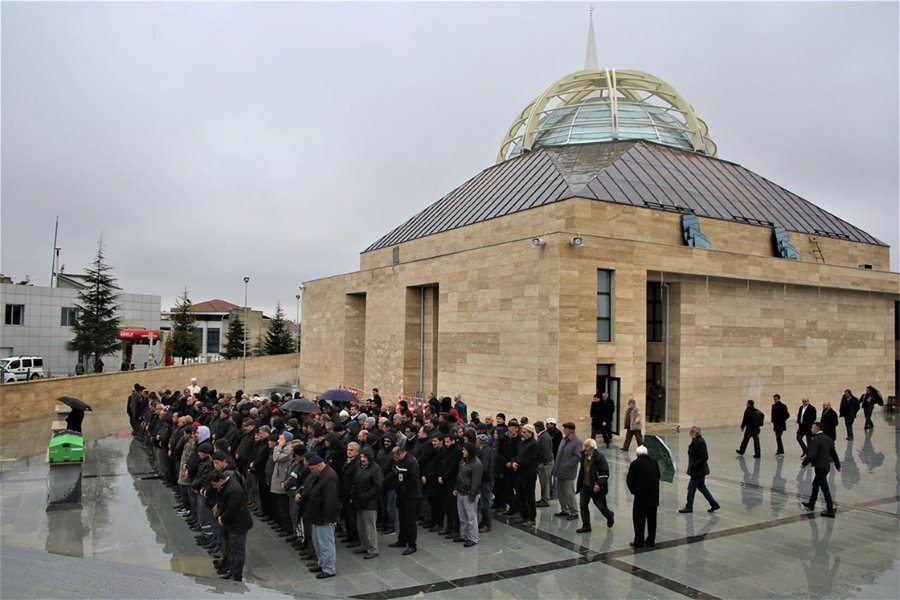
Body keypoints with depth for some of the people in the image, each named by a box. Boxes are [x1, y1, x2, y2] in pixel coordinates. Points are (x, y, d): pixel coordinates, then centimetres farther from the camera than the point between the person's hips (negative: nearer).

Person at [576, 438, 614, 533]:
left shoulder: (600, 457, -18)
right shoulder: (584, 455, 2)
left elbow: (605, 473, -19)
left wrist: (599, 484, -25)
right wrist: (579, 484, 18)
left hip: (597, 487, -6)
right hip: (585, 486, 6)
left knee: (601, 505, 7)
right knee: (583, 505, 1)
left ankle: (610, 516, 38)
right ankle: (586, 526, 11)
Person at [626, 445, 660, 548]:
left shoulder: (635, 463, -11)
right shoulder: (654, 462, 4)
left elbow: (629, 479, -8)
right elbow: (658, 476, 11)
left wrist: (633, 490, 8)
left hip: (641, 495, -5)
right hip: (654, 496, 5)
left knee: (639, 519, 2)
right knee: (652, 518, 14)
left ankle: (639, 542, 2)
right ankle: (651, 540, 20)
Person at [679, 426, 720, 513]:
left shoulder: (700, 442, -23)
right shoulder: (696, 441, 8)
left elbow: (705, 457, -26)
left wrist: (694, 465, -22)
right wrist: (693, 465, 13)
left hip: (698, 471, -10)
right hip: (700, 470, 10)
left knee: (691, 488, 2)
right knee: (701, 487, 19)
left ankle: (689, 507, 14)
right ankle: (714, 504, 25)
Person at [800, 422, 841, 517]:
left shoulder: (815, 441, -21)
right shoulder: (828, 439, 7)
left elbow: (811, 455, -25)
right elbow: (834, 453, 13)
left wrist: (804, 463, -9)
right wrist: (838, 465, 23)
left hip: (820, 467, -9)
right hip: (826, 466, 9)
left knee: (824, 488, -2)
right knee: (815, 485, 22)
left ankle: (830, 511, 4)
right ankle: (811, 504, 35)